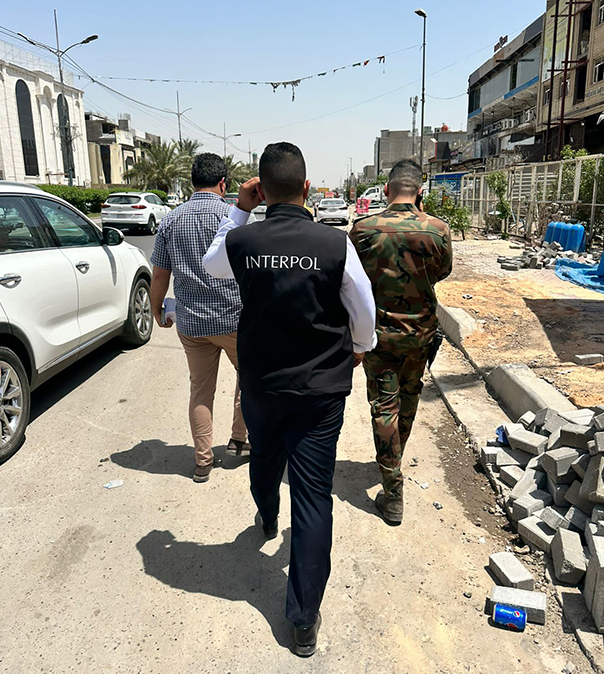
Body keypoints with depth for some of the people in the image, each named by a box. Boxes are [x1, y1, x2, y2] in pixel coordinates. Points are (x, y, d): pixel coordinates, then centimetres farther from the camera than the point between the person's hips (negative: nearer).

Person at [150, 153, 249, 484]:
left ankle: (203, 462, 20)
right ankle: (239, 438, 28)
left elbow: (160, 274, 6)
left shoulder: (170, 220, 3)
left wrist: (157, 311, 20)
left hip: (190, 323, 3)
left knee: (200, 390, 12)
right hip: (234, 318, -3)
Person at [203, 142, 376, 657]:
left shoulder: (241, 241, -11)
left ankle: (268, 522, 61)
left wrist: (239, 211, 10)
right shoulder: (335, 243, -16)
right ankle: (304, 619, 13)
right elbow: (364, 309, -2)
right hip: (321, 388, -2)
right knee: (313, 496, 4)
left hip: (260, 384, 3)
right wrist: (361, 347, 18)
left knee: (264, 459, 30)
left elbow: (211, 264, 14)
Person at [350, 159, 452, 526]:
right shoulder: (438, 229, -11)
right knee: (409, 397, 24)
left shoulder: (364, 229, -15)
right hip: (421, 331, 3)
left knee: (384, 408, 6)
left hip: (379, 332, -2)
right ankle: (396, 458, 46)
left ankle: (393, 494, 11)